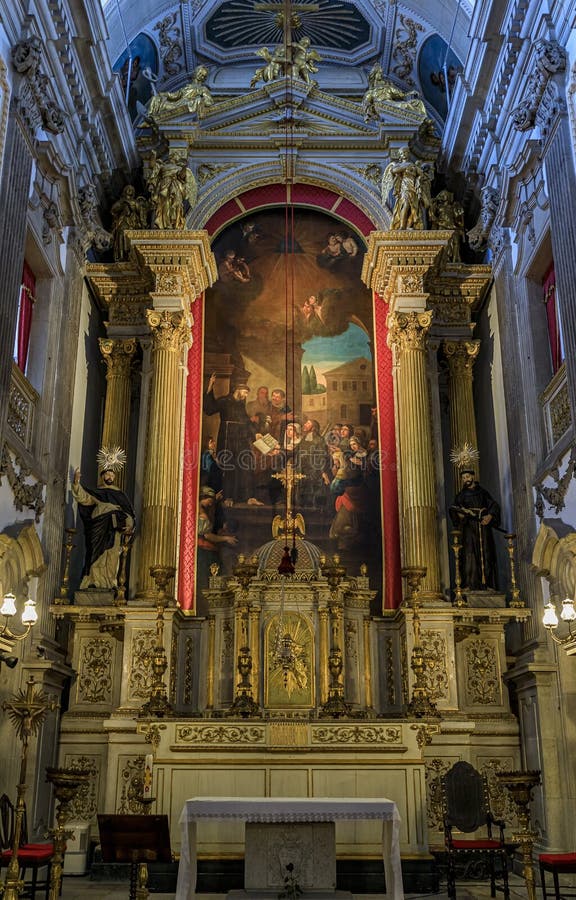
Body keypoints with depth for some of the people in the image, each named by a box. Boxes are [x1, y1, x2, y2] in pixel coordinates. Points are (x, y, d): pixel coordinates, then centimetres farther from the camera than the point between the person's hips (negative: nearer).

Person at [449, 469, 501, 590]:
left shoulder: (483, 492, 16)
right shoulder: (461, 495, 15)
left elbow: (494, 505, 8)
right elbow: (453, 510, 4)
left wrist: (490, 516, -11)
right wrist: (459, 513, -19)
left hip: (483, 525, 1)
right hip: (469, 527, -1)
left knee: (486, 555, -5)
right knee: (469, 554, -12)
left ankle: (487, 584, -5)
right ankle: (468, 584, -17)